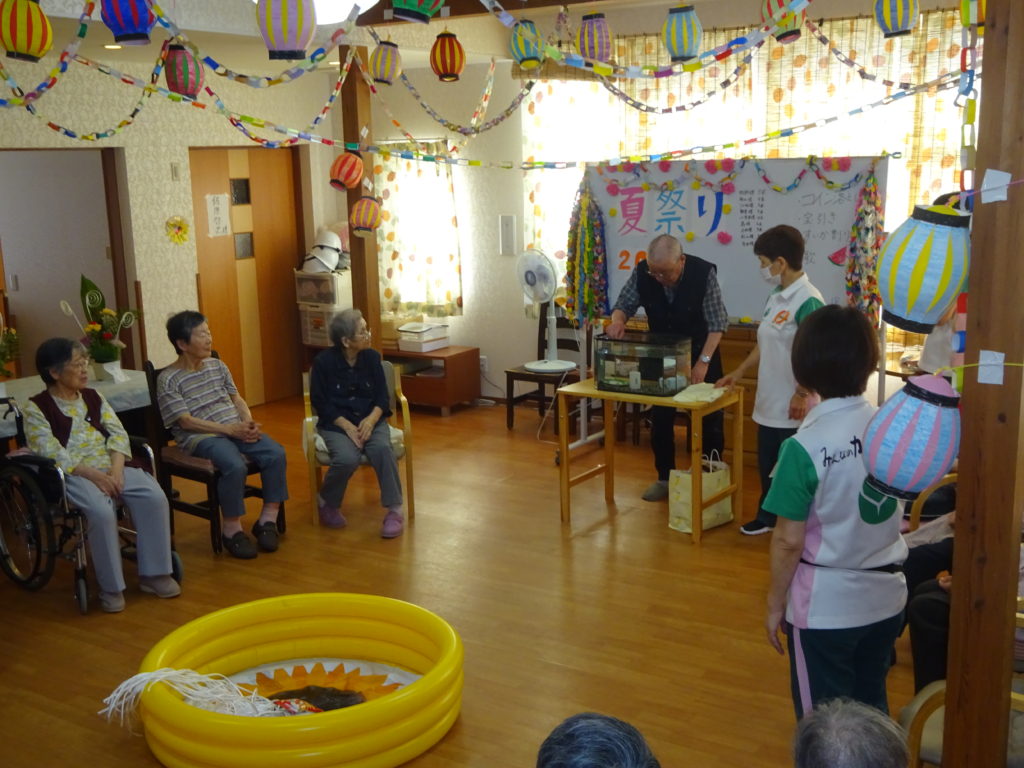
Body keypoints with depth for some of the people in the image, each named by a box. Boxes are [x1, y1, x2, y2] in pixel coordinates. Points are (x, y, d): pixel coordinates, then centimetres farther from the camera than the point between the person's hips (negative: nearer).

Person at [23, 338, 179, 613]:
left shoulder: (93, 397, 16)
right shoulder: (36, 408, 0)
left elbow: (118, 434, 8)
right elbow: (51, 453, -11)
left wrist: (116, 469, -11)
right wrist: (93, 475, -20)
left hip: (112, 466, 5)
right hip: (73, 474, -5)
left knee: (155, 498, -21)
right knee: (102, 511, -34)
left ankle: (153, 574, -9)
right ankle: (111, 587, -16)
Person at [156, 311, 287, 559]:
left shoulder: (217, 366, 15)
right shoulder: (168, 379, -4)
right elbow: (186, 421, -11)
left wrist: (248, 423, -5)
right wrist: (230, 429, -19)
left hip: (236, 429, 6)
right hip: (200, 437, -6)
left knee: (276, 454, -21)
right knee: (235, 466, -35)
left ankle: (267, 520, -9)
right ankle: (232, 530, -15)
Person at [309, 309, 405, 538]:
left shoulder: (372, 357, 2)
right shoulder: (323, 362, -7)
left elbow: (382, 397, 4)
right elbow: (321, 403, -5)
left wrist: (371, 419, -16)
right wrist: (347, 426, -17)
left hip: (370, 420, 2)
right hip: (336, 423, -2)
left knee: (382, 448, -31)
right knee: (347, 459, -31)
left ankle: (394, 510, -19)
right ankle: (327, 503, 1)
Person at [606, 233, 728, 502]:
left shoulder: (703, 273, -26)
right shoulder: (642, 272, -18)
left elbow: (717, 323, -21)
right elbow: (623, 306, -7)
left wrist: (703, 361, -30)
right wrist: (618, 321, -31)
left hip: (701, 352, -3)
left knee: (709, 419, 5)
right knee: (660, 417, 6)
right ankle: (665, 477, 20)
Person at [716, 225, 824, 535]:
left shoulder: (808, 301, -19)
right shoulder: (775, 298, 9)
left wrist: (802, 394, -20)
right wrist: (738, 373, 21)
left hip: (793, 405, -9)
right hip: (769, 401, 9)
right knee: (767, 465, 19)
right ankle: (767, 517, 34)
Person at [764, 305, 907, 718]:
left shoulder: (805, 446, -21)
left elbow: (789, 541, -16)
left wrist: (775, 603, -2)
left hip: (826, 607, -5)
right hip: (885, 597, 5)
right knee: (871, 709, 21)